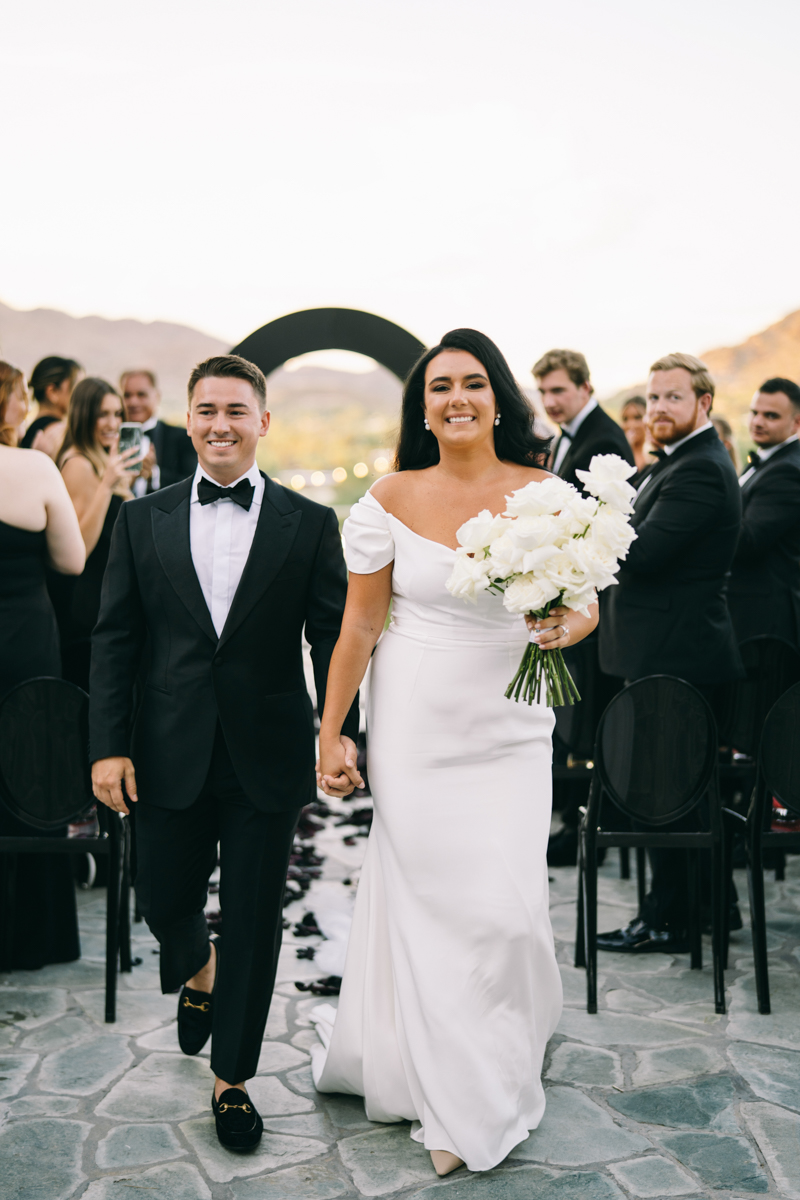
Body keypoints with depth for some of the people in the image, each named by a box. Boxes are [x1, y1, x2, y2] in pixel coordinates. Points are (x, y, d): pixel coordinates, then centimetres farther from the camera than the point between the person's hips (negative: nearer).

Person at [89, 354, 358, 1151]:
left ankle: (232, 1078, 26)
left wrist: (342, 730, -14)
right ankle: (198, 972, 48)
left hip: (266, 757, -1)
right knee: (163, 901, 12)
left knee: (254, 921, 7)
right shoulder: (143, 520, 4)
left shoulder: (309, 524, 0)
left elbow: (333, 637, -1)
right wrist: (108, 745, -5)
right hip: (170, 755, 1)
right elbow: (114, 639, 2)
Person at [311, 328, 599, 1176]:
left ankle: (497, 1074, 31)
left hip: (510, 729, 1)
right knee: (425, 901, 5)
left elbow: (585, 600, 4)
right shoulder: (391, 500, -4)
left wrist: (570, 623, -19)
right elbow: (358, 628, 0)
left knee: (505, 908, 1)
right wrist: (330, 736, 0)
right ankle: (452, 1100, 23)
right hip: (413, 726, -1)